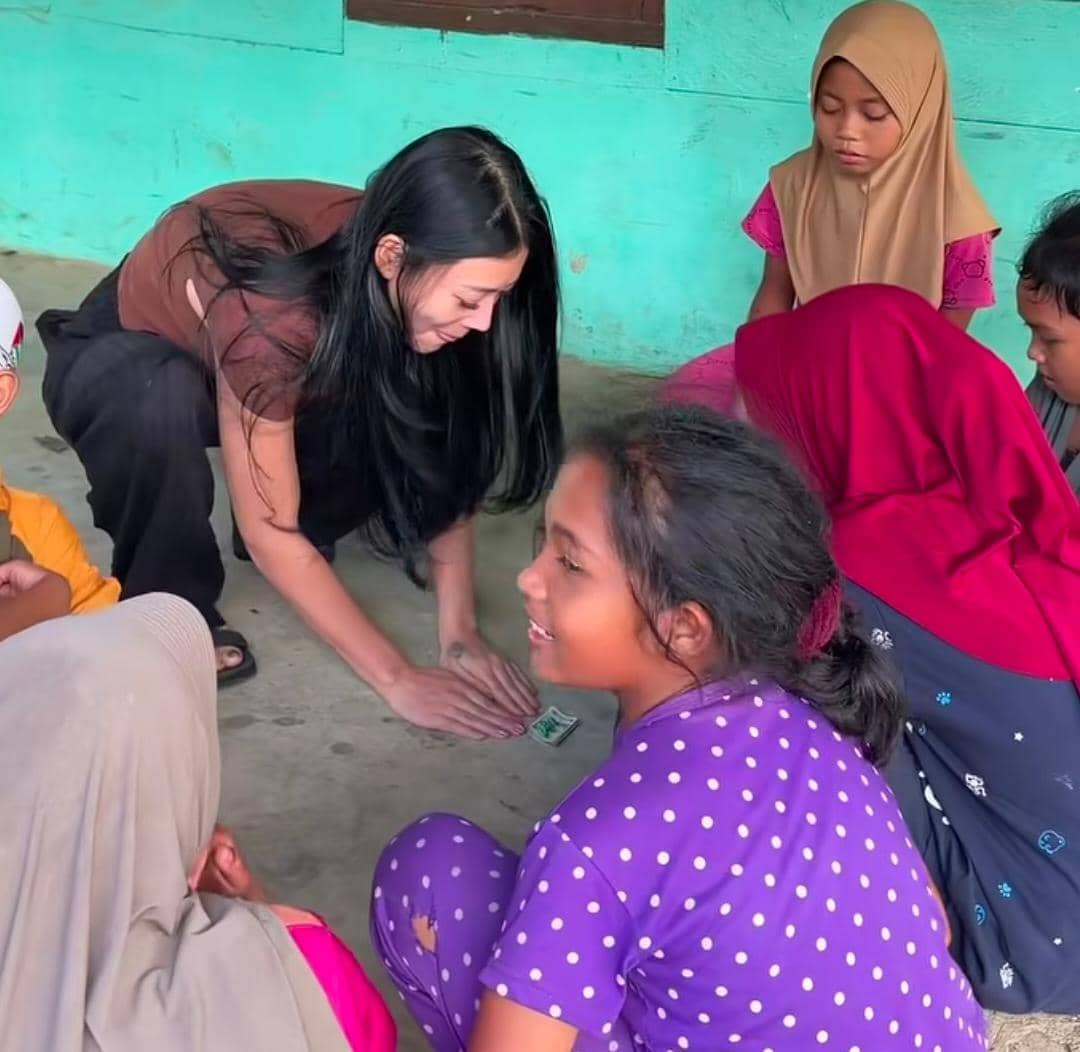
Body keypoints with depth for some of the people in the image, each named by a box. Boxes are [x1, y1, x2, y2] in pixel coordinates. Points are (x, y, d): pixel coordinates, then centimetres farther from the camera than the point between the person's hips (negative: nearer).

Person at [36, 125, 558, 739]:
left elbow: (448, 463, -15)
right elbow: (268, 533, -32)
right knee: (160, 403, -40)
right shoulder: (269, 309, -41)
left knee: (420, 421, -23)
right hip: (123, 360, -4)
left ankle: (302, 535, 4)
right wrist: (399, 681, -30)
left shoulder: (418, 283, -25)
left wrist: (460, 633, -22)